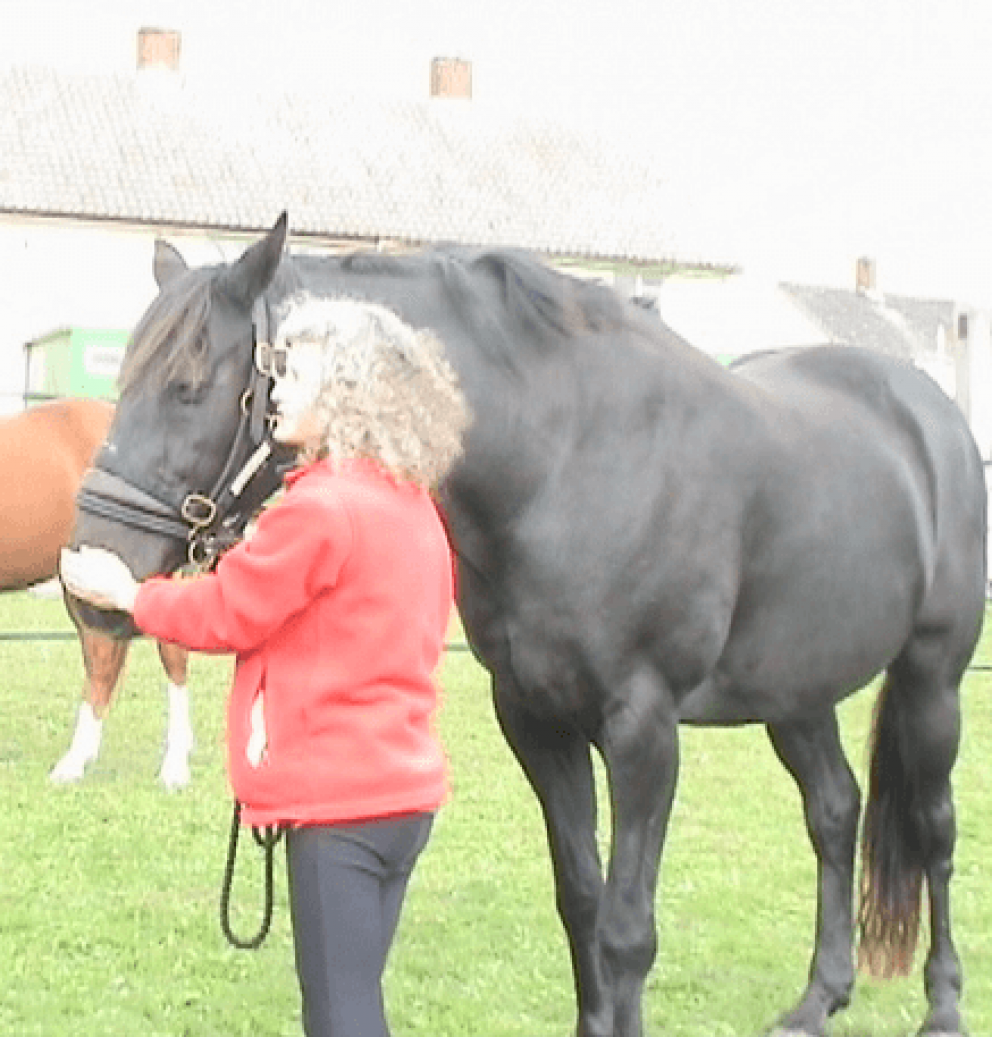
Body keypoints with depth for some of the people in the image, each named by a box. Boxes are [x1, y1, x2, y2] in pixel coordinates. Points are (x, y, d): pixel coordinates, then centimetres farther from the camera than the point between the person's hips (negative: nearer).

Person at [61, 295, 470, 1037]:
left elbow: (227, 612, -8)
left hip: (337, 795, -9)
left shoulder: (320, 509, -17)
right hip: (405, 783, 9)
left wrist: (130, 594, 6)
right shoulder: (415, 509, 10)